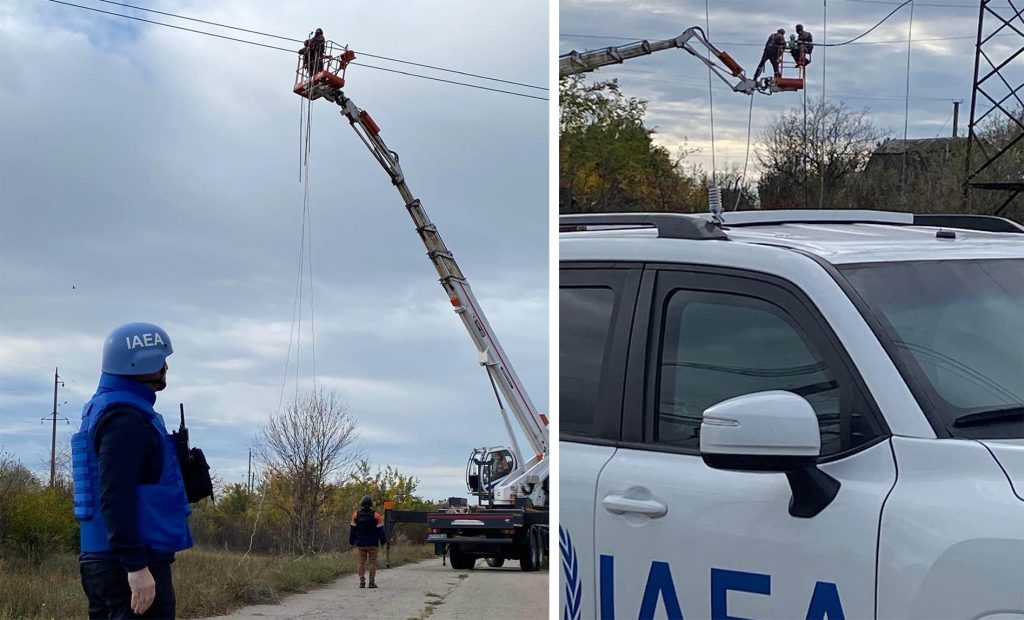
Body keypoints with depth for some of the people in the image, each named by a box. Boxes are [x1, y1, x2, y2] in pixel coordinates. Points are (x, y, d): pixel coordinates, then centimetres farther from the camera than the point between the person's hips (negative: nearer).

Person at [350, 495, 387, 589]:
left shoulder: (356, 515, -1)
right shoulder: (376, 516, -8)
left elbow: (352, 530, 4)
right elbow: (380, 530, -5)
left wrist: (352, 542, 13)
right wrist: (383, 541, 7)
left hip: (360, 543, 2)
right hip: (372, 544, -2)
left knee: (362, 562, 7)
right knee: (372, 562, 3)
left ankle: (362, 582, 2)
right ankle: (372, 582, -1)